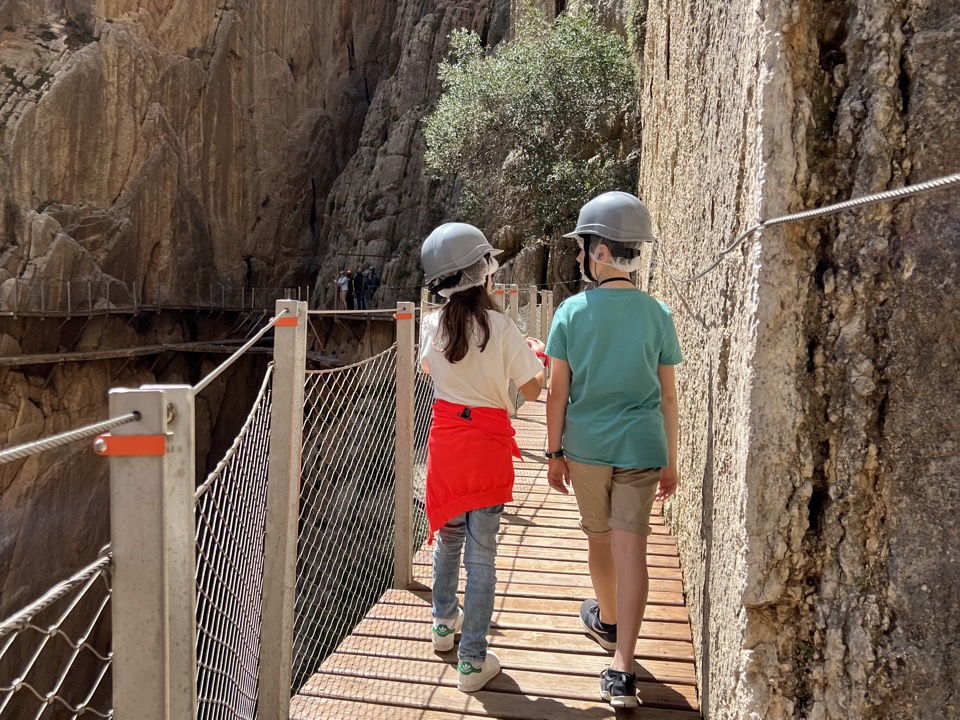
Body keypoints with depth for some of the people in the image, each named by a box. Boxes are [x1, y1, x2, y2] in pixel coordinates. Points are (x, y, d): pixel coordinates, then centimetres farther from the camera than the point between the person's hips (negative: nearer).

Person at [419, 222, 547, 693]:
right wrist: (536, 355, 10)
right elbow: (532, 391, -10)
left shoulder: (432, 325, -4)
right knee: (481, 553, 4)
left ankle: (444, 622, 42)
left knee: (447, 536, 23)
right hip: (488, 445, -4)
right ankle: (472, 660, 12)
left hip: (445, 439, 4)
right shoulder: (501, 327, -16)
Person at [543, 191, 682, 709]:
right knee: (631, 549, 1)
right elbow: (668, 397, 0)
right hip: (640, 446, 0)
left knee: (598, 537, 20)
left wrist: (554, 453, 5)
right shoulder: (657, 314, -3)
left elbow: (557, 393, -6)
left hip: (586, 444, 0)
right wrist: (670, 461, 10)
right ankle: (621, 670, 0)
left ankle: (608, 621, 43)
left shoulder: (571, 312, -8)